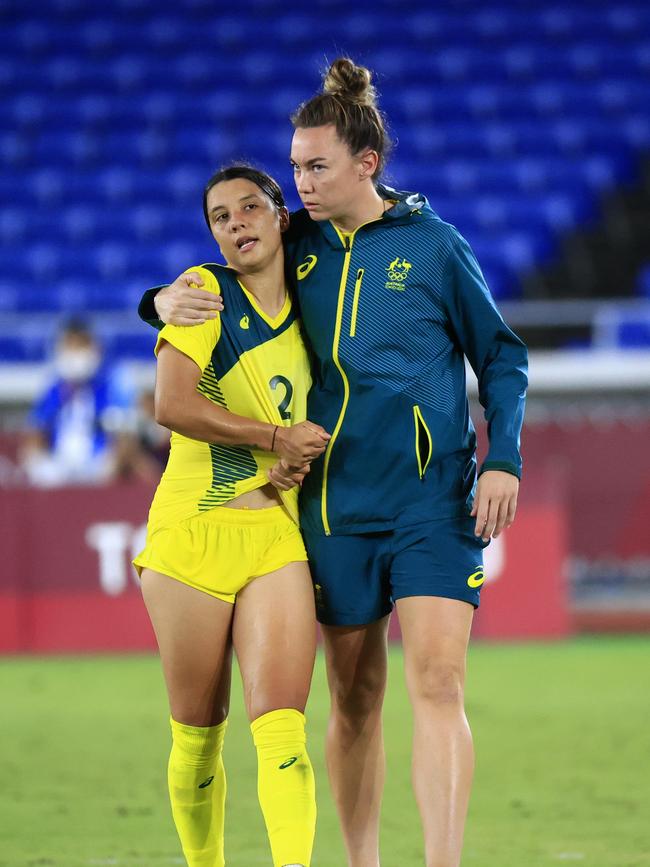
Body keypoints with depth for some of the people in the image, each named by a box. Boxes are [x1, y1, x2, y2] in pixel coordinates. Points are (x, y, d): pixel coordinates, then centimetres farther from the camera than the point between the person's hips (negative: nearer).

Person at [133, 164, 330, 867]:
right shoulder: (204, 290, -1)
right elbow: (171, 404, -15)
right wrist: (276, 437, -11)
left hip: (278, 538, 3)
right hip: (192, 534, -3)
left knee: (279, 726, -14)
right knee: (198, 733, 3)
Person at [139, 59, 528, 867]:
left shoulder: (434, 245, 1)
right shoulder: (296, 244, 7)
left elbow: (501, 356, 8)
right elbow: (218, 290, 19)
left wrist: (503, 460, -3)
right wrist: (165, 299, -5)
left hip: (434, 502, -3)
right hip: (336, 505, 3)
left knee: (437, 682, -13)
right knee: (354, 696, 6)